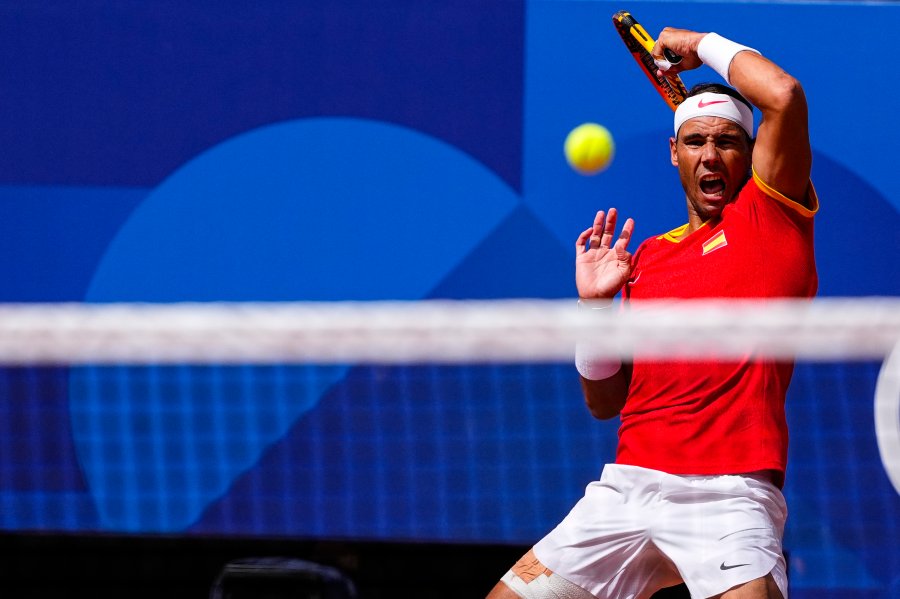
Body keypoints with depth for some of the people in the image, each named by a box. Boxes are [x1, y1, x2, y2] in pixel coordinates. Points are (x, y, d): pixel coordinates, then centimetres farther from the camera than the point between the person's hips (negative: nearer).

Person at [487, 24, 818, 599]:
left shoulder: (771, 217, 5)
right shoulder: (646, 256, 21)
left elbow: (784, 95, -12)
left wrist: (705, 45, 5)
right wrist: (595, 302, 6)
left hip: (728, 495, -6)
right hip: (629, 485, 6)